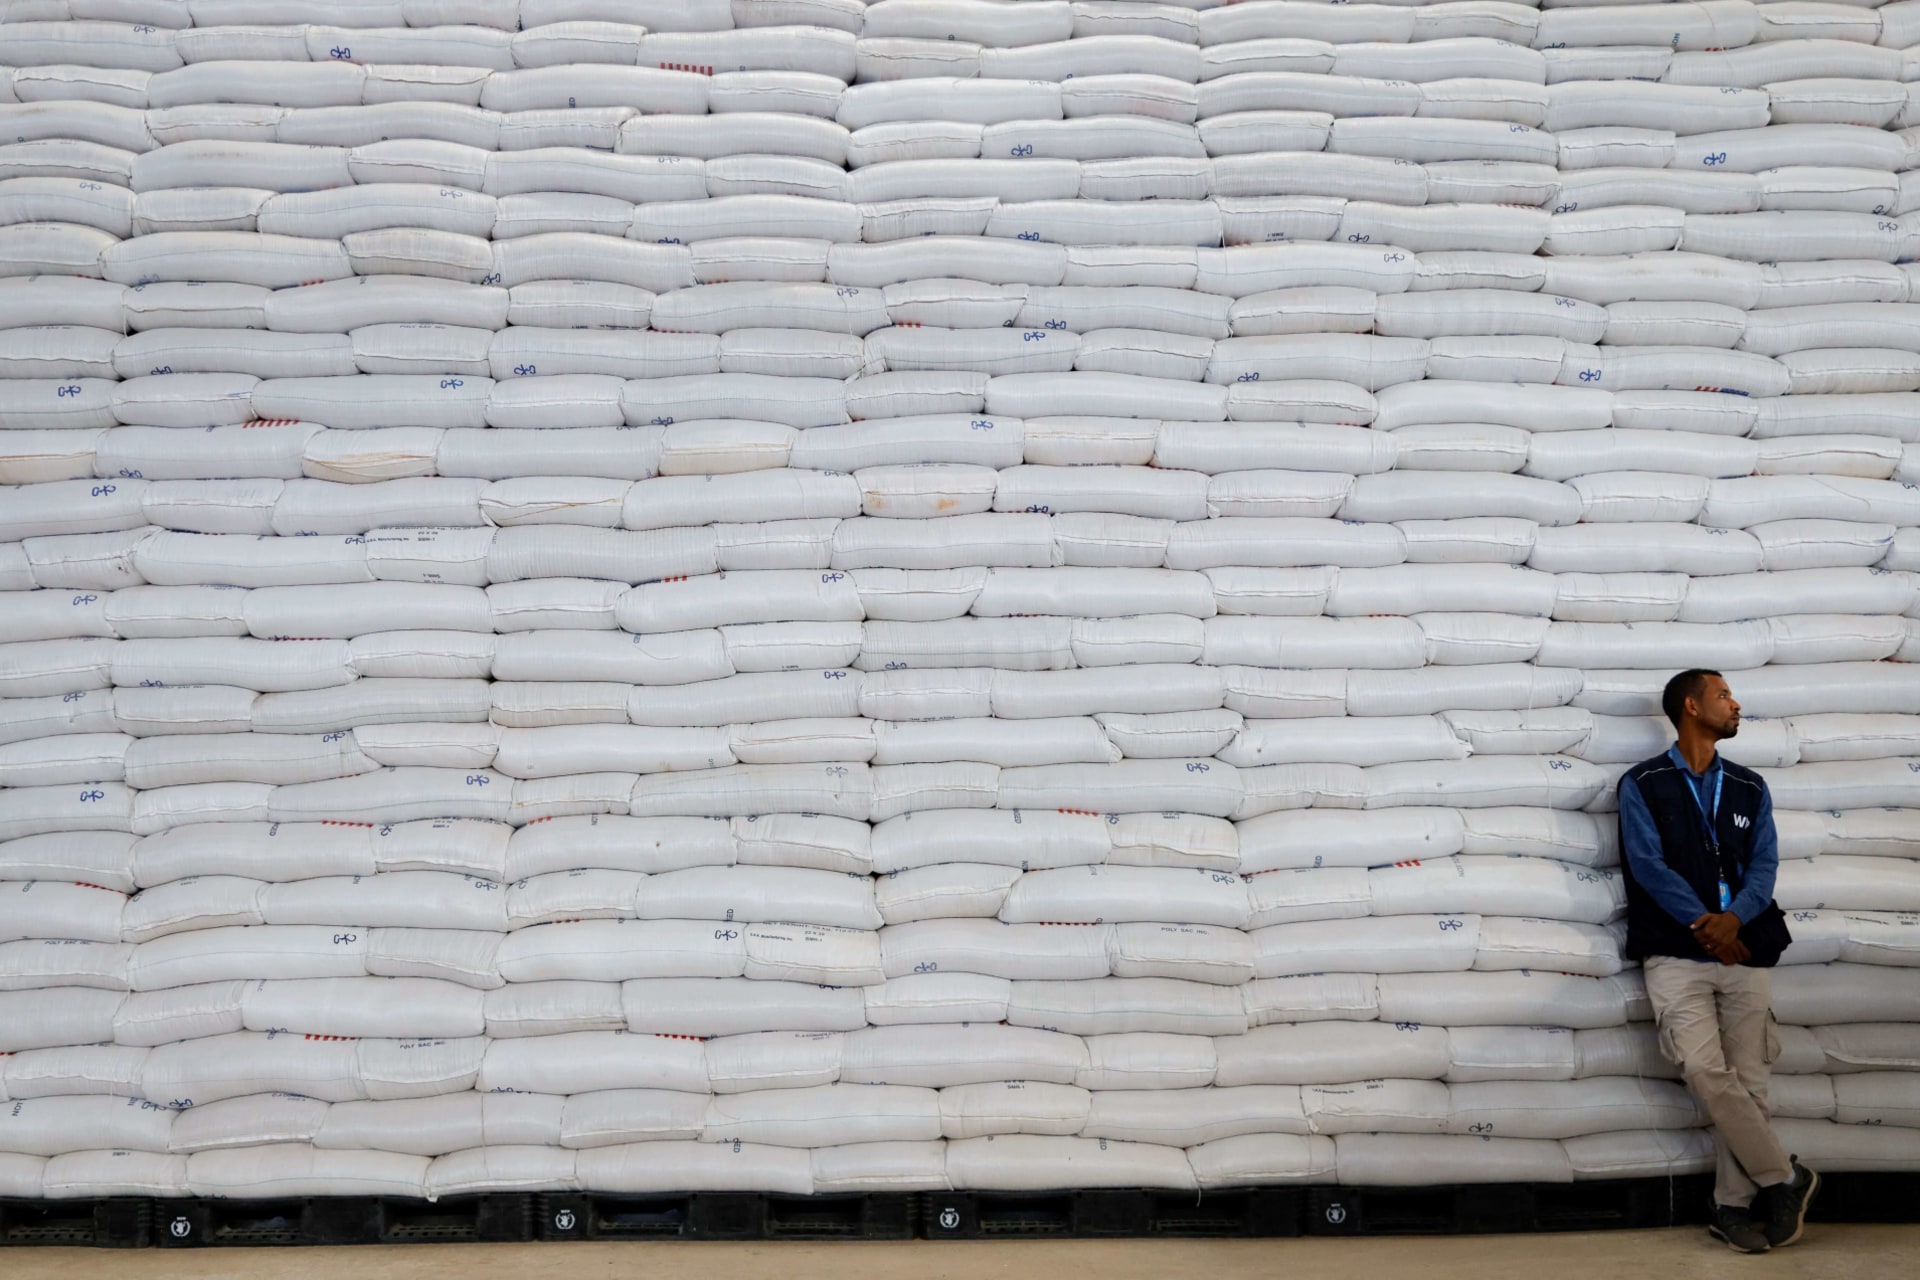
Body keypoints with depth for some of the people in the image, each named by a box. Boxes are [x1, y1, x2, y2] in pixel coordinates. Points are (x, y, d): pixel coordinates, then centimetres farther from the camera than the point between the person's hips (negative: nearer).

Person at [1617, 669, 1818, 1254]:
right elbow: (1648, 864, -6)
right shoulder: (1643, 784, 4)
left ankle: (1735, 1206, 12)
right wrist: (1704, 924, -13)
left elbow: (1764, 863, 5)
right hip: (1677, 953, -4)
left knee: (1747, 1082, 1)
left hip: (1746, 950, 4)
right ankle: (1783, 1178, -1)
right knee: (1708, 1072, -18)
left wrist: (1734, 917, -14)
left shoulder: (1749, 788, 16)